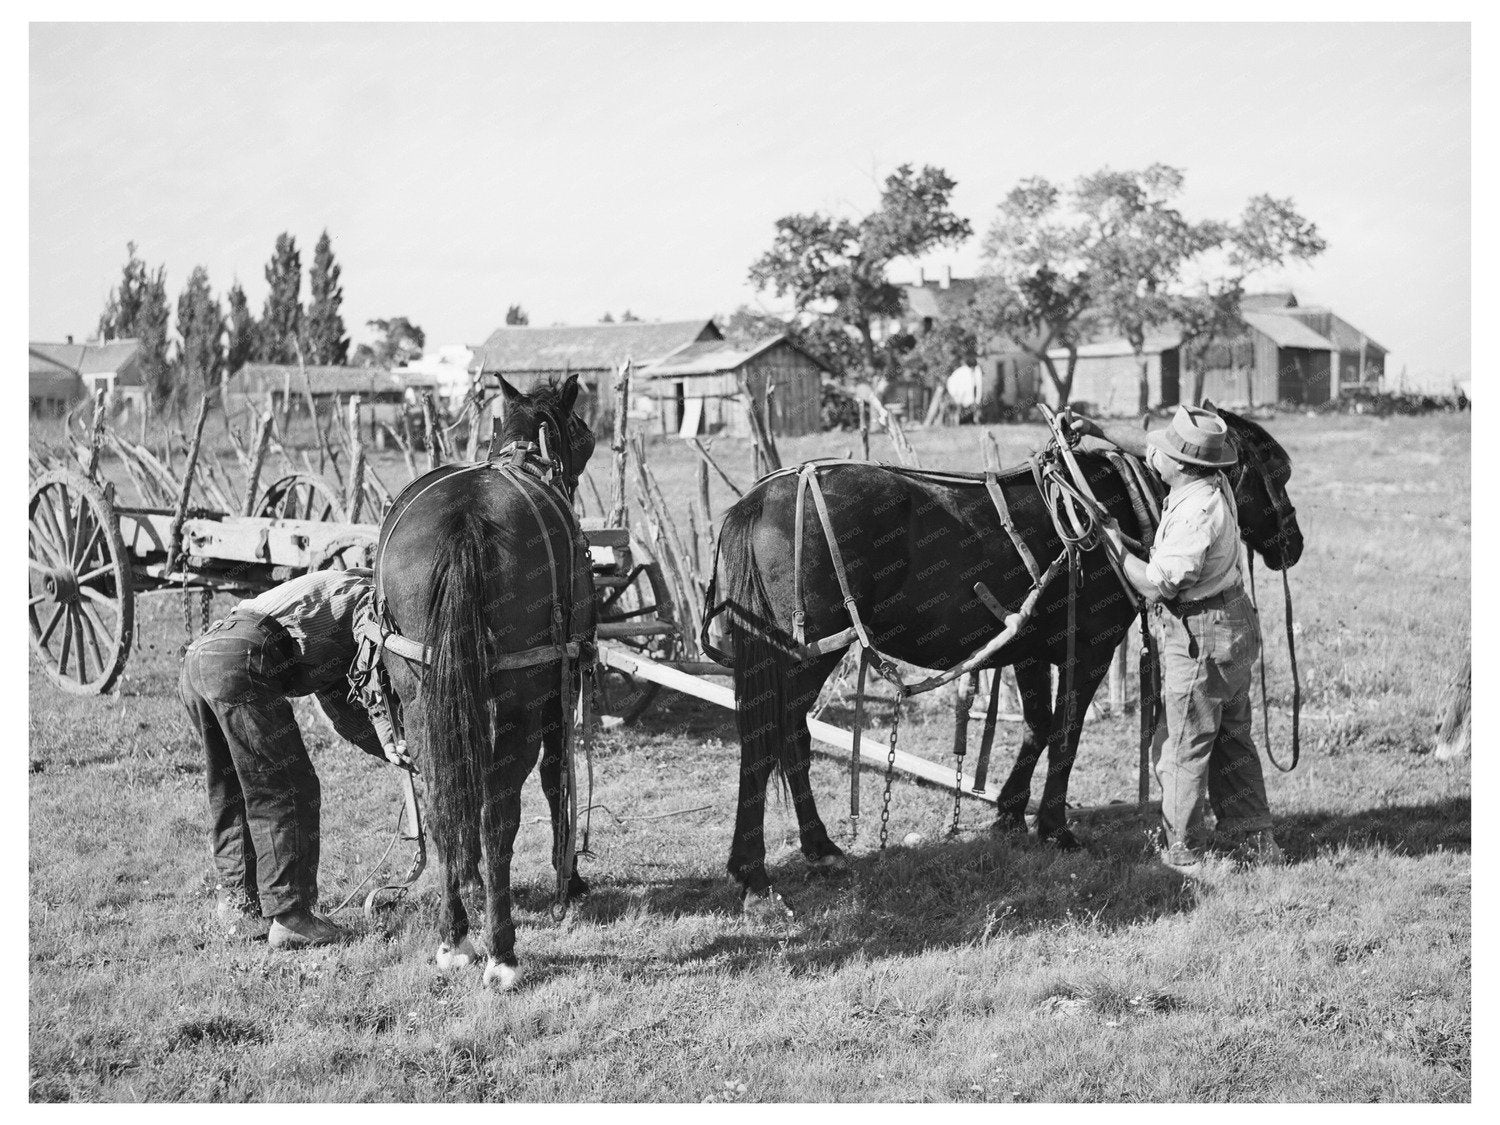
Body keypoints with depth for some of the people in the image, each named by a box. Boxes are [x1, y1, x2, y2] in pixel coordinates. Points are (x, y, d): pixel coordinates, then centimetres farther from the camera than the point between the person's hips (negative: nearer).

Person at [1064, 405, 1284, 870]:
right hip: (1232, 627, 10)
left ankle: (1181, 854, 12)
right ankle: (1254, 841, 27)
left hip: (1200, 642, -10)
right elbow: (1146, 445, 16)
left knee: (1181, 748, 2)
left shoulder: (1197, 512, -27)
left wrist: (1115, 543, -13)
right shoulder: (1213, 482, 1)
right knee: (1231, 742, 19)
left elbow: (1157, 585, -24)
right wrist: (1096, 429, 12)